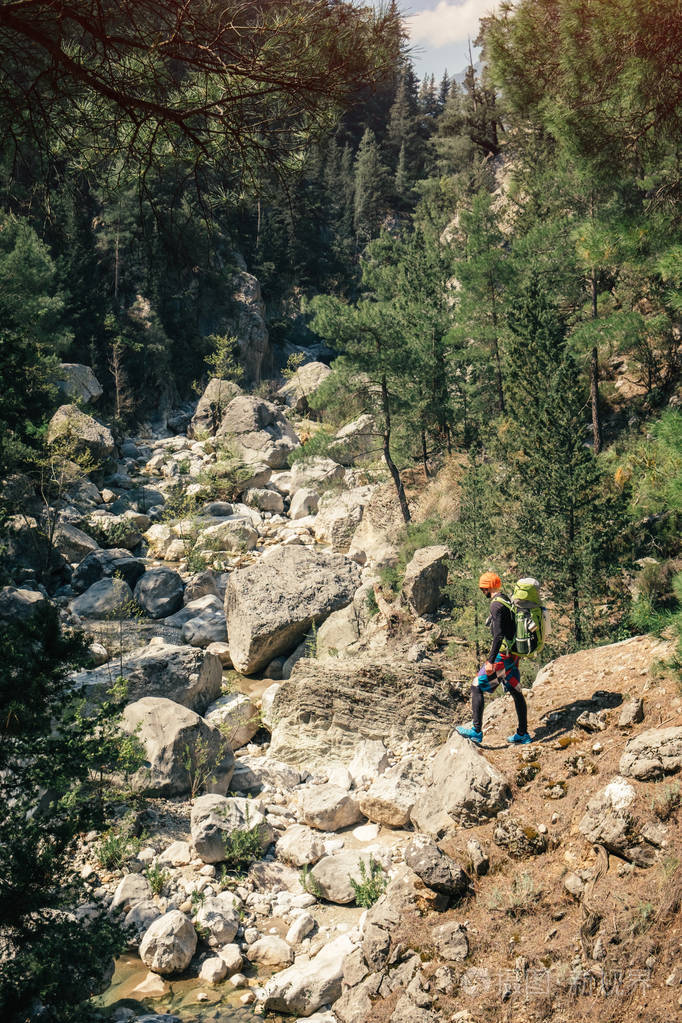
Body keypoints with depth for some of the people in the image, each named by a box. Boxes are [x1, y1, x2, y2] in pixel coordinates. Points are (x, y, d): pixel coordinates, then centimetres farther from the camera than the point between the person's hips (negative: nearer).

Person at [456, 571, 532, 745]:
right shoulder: (507, 601, 12)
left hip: (502, 656, -9)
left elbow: (499, 635, -24)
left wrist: (491, 661, -24)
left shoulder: (497, 605, -17)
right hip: (513, 655, 9)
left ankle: (476, 732, -3)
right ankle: (523, 734, 19)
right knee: (516, 692, 14)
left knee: (477, 687, -2)